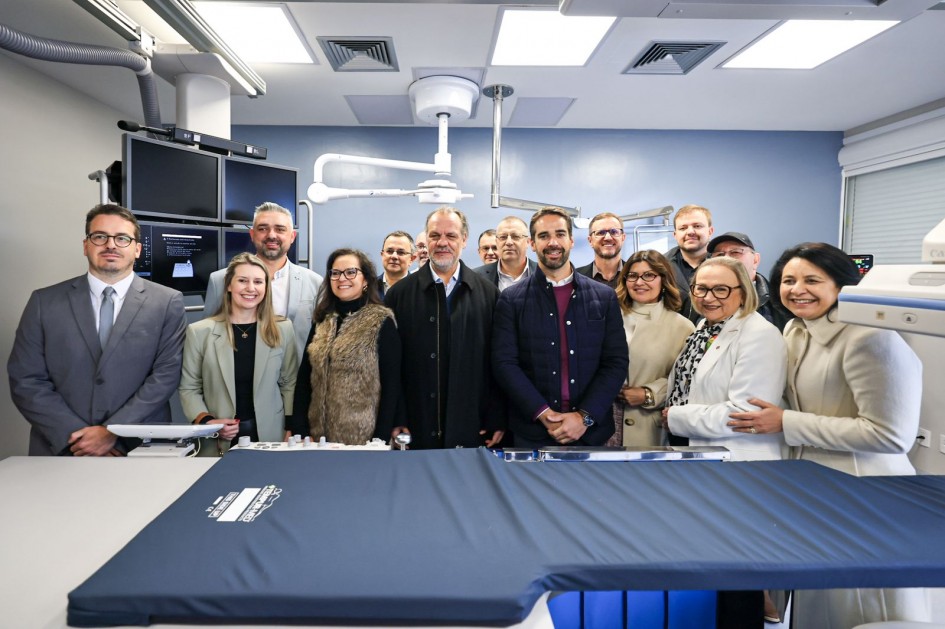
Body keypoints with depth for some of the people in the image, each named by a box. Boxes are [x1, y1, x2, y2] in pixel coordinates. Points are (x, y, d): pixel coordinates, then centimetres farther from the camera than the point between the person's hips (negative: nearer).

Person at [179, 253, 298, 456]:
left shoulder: (283, 329, 1)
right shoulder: (199, 332, -1)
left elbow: (289, 384, 3)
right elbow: (189, 388, 3)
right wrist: (206, 421, -11)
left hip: (271, 437, 1)